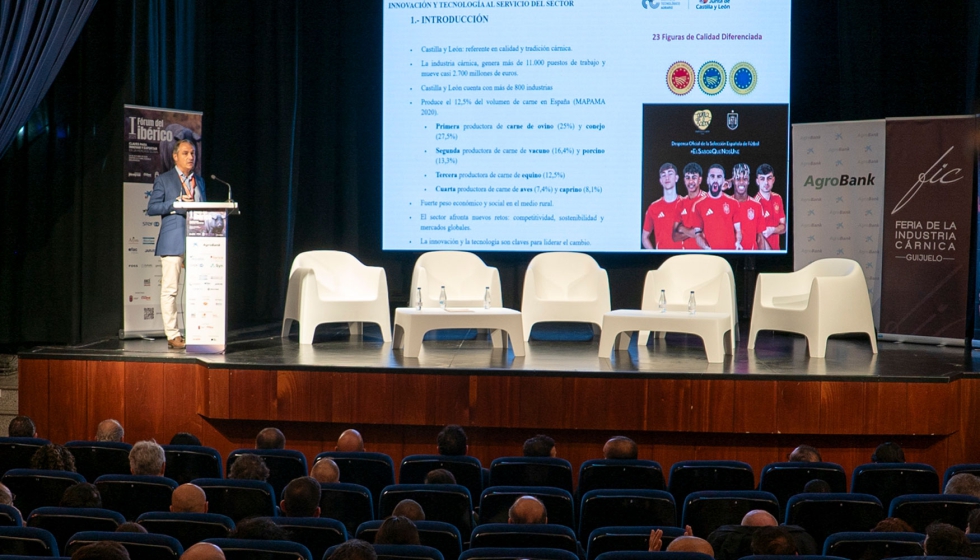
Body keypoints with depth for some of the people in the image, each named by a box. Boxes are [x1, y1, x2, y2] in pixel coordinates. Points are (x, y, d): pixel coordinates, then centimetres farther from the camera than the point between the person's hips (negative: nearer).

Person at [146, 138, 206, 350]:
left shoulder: (199, 181, 19)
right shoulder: (164, 180, 4)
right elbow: (151, 208, -2)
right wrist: (175, 203, -14)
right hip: (173, 241, -4)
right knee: (169, 289, -5)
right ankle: (173, 335, -1)